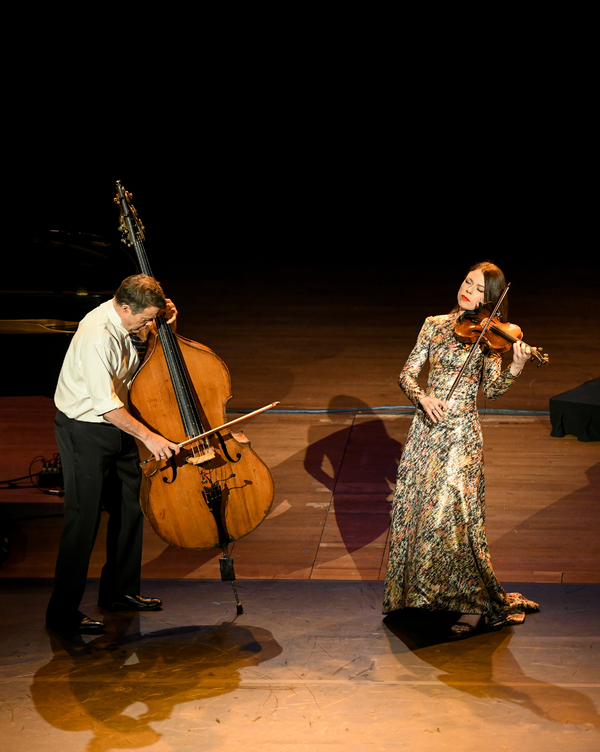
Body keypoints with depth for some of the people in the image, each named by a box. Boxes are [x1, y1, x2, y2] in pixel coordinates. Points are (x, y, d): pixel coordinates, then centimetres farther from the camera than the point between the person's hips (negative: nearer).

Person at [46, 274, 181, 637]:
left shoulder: (128, 320, -3)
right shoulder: (98, 337, -29)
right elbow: (107, 405, -29)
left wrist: (166, 323, -3)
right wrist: (149, 436, -24)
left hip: (116, 424, 9)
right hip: (84, 432, -9)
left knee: (131, 506, 16)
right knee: (84, 520, -5)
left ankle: (120, 591, 32)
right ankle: (63, 613, 4)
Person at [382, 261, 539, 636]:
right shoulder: (435, 324, 7)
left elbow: (492, 390, -11)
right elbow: (407, 373, 4)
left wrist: (515, 368, -29)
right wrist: (422, 396, -16)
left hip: (461, 432, -4)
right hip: (426, 427, 4)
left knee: (451, 514, -11)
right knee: (412, 509, 7)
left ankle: (474, 603, -1)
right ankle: (415, 590, 25)